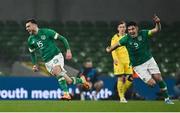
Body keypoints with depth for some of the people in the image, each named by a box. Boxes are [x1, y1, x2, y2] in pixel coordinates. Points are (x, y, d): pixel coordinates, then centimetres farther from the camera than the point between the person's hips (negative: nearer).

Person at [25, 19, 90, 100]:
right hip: (47, 62, 4)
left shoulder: (46, 32, -9)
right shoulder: (30, 40, 5)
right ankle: (81, 80, 23)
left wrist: (68, 50, -14)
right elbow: (32, 53, 22)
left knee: (56, 70, -35)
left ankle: (66, 93, -38)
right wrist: (35, 64, 11)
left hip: (56, 56, -4)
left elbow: (62, 39, -5)